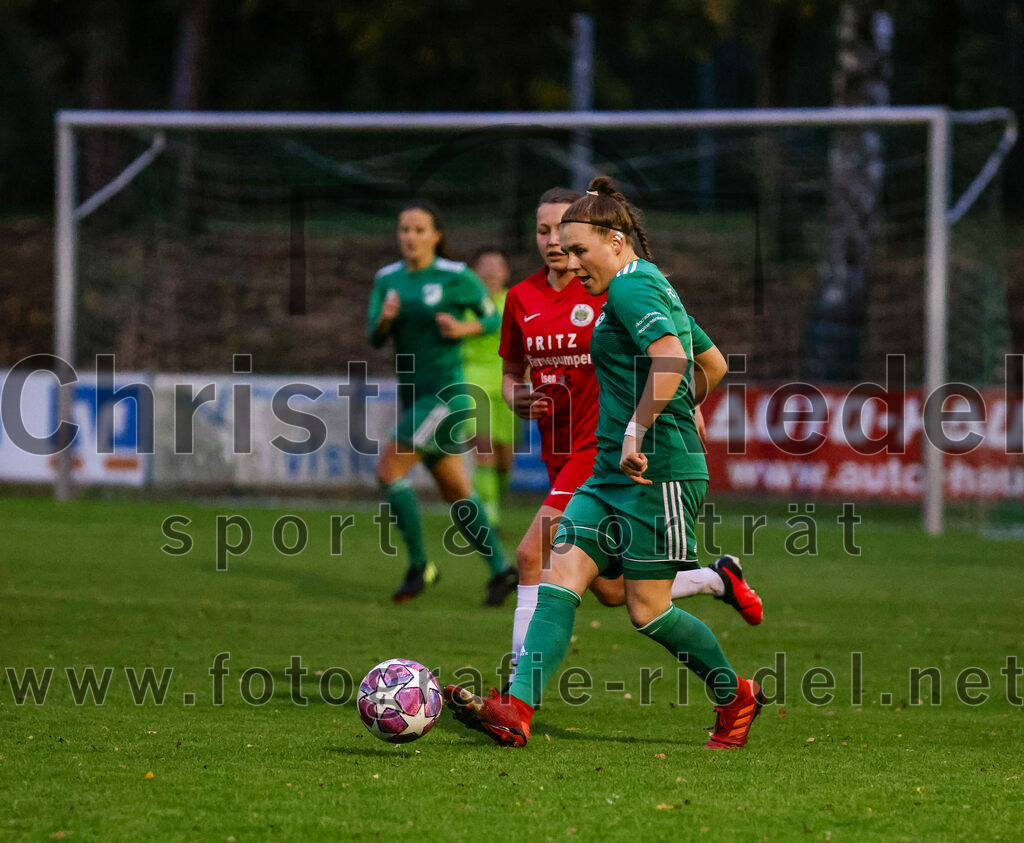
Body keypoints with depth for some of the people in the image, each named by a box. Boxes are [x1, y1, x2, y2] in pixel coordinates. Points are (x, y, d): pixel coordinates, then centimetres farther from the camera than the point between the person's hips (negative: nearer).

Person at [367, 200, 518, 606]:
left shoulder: (456, 277, -8)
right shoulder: (388, 279, 7)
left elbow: (493, 318, 2)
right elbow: (375, 337, 2)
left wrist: (463, 328, -17)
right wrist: (385, 319, -19)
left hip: (446, 393, -7)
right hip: (413, 393, 7)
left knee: (388, 470, -15)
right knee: (456, 493, 11)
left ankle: (418, 565, -4)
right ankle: (500, 569, 22)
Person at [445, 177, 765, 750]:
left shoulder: (630, 288, -12)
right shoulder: (655, 286, 19)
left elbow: (670, 357, -29)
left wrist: (638, 430, -27)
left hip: (656, 470, -10)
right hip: (614, 472, 10)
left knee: (648, 610, -3)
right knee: (560, 580, -4)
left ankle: (737, 696, 19)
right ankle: (516, 711, -15)